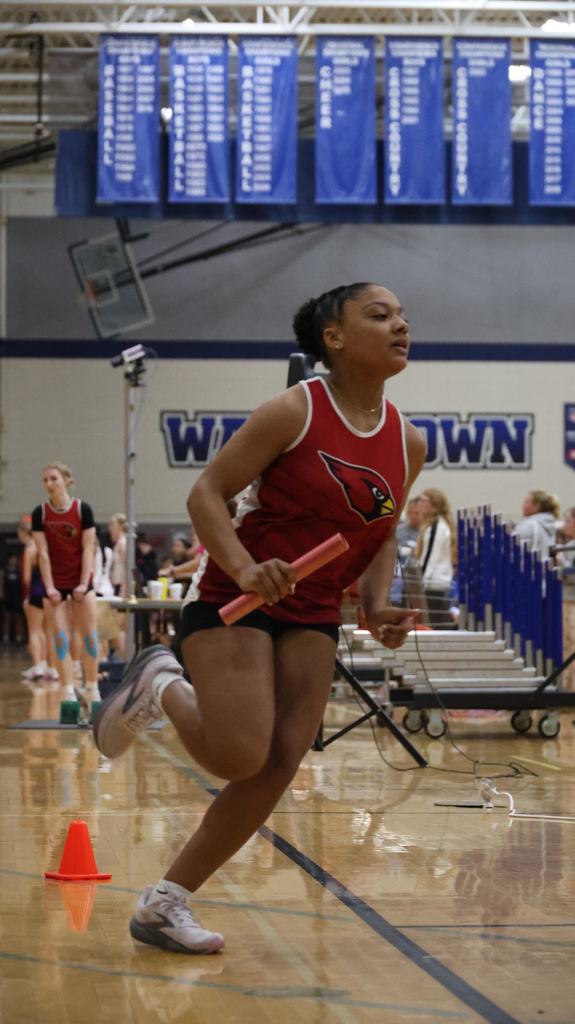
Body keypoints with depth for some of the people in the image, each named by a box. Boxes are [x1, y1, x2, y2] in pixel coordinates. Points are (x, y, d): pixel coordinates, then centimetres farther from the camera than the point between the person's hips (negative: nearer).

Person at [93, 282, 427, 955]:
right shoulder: (294, 413, -13)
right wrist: (245, 569, -27)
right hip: (235, 600, -6)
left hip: (313, 617, 6)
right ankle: (161, 687, 13)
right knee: (240, 756, -20)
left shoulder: (408, 444, 4)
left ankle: (164, 904, 7)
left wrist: (377, 605, 0)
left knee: (276, 770, -5)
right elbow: (207, 493, -12)